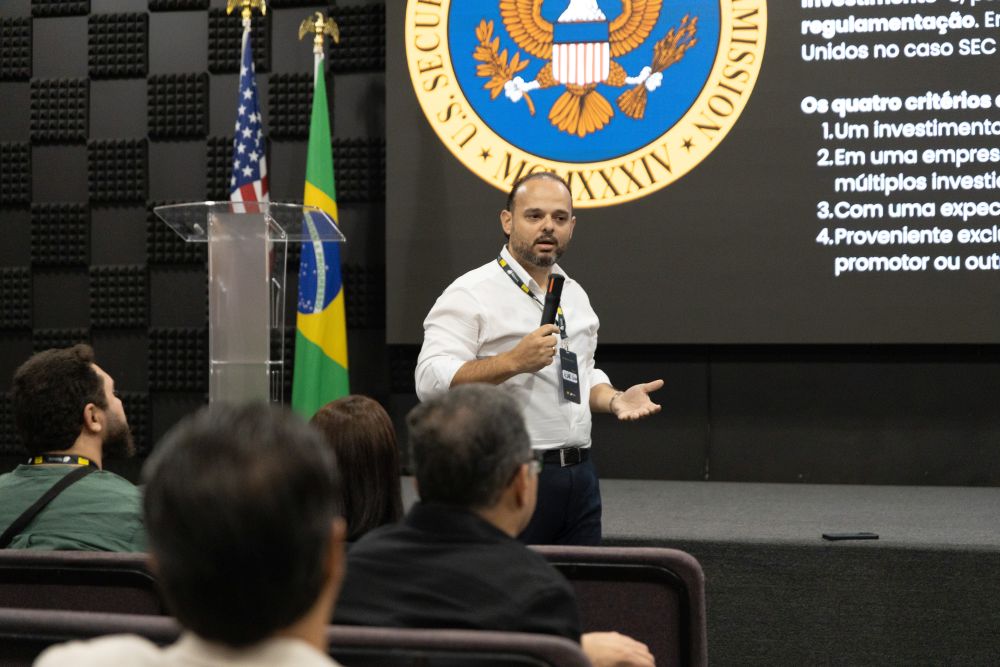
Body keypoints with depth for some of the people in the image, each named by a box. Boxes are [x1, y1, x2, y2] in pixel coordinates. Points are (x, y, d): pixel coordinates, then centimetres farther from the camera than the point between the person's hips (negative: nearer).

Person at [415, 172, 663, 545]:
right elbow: (431, 381, -19)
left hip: (579, 475, 7)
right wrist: (514, 361, -27)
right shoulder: (471, 294, -8)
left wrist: (614, 400, 6)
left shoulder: (575, 295, 17)